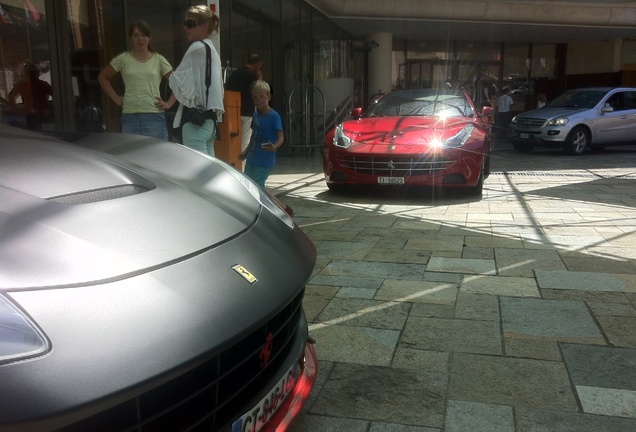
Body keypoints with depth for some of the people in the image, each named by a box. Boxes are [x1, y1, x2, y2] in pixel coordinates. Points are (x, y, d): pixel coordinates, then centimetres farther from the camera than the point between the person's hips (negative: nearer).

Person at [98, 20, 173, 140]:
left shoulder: (158, 59, 6)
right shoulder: (123, 59, 8)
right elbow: (102, 77, 17)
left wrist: (169, 103, -1)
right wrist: (115, 98, 8)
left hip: (154, 116, 0)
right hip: (130, 116, 1)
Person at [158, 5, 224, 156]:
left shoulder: (197, 48, -9)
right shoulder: (211, 49, 19)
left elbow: (182, 82, -9)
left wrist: (169, 77, 9)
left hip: (196, 116, -9)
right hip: (209, 116, 9)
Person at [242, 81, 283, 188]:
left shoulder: (274, 116, -13)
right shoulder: (255, 116, 9)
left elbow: (281, 137, -20)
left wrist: (274, 147, -39)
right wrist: (246, 152, 21)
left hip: (265, 161, -8)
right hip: (251, 159, 8)